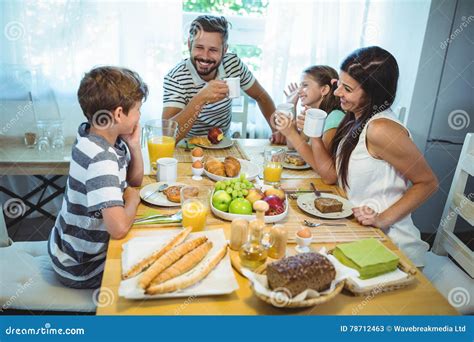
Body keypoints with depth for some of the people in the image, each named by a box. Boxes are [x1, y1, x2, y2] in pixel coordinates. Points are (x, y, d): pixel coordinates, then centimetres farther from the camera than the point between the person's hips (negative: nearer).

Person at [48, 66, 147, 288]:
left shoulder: (107, 139, -6)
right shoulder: (100, 159, -32)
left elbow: (135, 180, 7)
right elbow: (119, 228, -39)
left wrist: (134, 146, -10)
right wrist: (132, 200, -19)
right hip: (80, 267, -7)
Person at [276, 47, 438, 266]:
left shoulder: (381, 129, -22)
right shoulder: (354, 120, 4)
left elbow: (428, 183, -16)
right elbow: (331, 174, 2)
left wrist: (383, 219, -23)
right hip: (360, 232, 7)